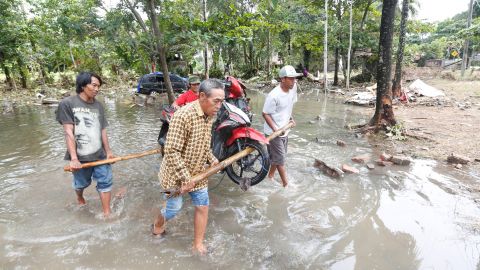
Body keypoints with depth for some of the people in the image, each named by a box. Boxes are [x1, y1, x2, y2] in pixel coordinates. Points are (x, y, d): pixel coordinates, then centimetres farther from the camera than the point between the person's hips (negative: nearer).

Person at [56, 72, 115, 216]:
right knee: (81, 183, 16)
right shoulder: (67, 104, -9)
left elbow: (102, 130, 8)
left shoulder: (98, 106, 5)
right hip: (80, 157, -3)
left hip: (100, 155, 3)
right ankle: (79, 198, 50)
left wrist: (108, 151, 7)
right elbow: (68, 132, -13)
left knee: (105, 182, 3)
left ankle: (107, 213, 16)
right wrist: (74, 158, -18)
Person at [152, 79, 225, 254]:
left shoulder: (210, 115, -2)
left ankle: (198, 244, 29)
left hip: (198, 172, 7)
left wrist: (212, 159, 1)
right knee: (174, 206, 11)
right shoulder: (184, 115, -28)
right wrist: (185, 178, -25)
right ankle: (158, 225, 46)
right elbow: (171, 151, -27)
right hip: (177, 172, -6)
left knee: (202, 206, 9)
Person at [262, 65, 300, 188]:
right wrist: (275, 129, -24)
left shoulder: (293, 88, -5)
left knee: (277, 156, 20)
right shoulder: (274, 95, -26)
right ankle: (285, 183, 15)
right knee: (280, 158, 1)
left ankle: (270, 176, 39)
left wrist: (290, 118, 4)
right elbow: (265, 113, -19)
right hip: (274, 132, -7)